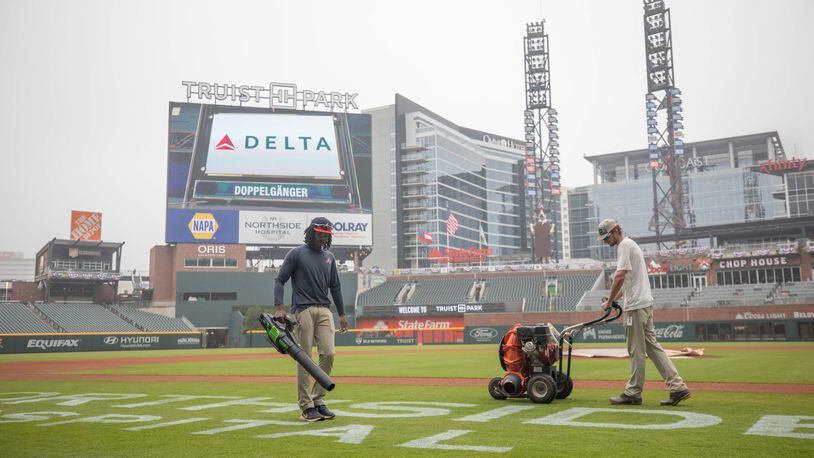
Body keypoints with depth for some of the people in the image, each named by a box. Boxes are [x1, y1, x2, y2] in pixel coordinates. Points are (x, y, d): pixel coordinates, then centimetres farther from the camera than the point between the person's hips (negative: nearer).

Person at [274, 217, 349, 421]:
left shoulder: (329, 257, 17)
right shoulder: (296, 254, 1)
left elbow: (335, 287, 21)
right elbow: (279, 280, -2)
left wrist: (342, 314, 18)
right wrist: (279, 307, -14)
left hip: (324, 310, 5)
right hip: (303, 310, -5)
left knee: (328, 354, -5)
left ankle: (318, 400, 8)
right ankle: (307, 406, 1)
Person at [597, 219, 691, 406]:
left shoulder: (625, 245, -9)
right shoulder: (631, 244, 23)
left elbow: (620, 276, -19)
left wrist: (609, 301, -11)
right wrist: (614, 299, 18)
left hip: (636, 305, -10)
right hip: (645, 303, 10)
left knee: (636, 350, -3)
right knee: (651, 346, 9)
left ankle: (633, 393, 4)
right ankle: (677, 387, 7)